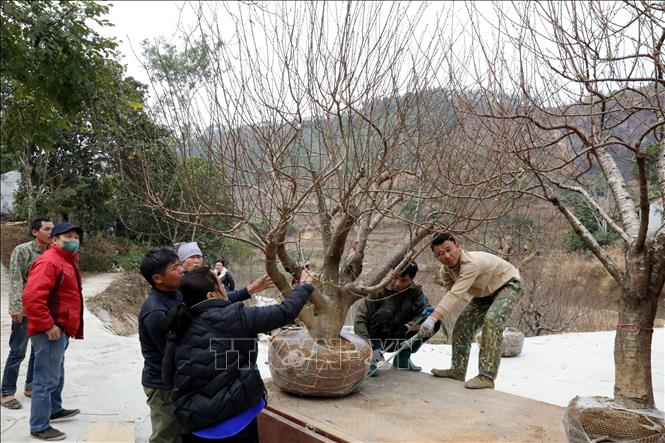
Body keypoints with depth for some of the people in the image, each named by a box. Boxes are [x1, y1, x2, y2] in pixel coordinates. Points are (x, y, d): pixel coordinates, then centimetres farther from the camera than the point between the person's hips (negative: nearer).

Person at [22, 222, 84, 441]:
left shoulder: (67, 261, 15)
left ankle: (54, 410, 41)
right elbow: (31, 297, -29)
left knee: (56, 374, 24)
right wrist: (48, 326, -24)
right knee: (46, 378, -3)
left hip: (61, 329, 11)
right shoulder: (49, 261, -18)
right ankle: (39, 427, 6)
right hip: (51, 331, -11)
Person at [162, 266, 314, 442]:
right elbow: (285, 312, -10)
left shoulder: (179, 328, -3)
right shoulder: (236, 317, -15)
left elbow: (168, 375, 5)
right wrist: (305, 286, 7)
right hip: (236, 421, -4)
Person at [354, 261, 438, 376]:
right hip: (376, 339, -4)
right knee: (383, 314, -34)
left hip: (400, 340, 4)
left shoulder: (415, 291, -6)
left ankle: (403, 358, 0)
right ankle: (371, 359, -18)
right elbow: (360, 318, -24)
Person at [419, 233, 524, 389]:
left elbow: (455, 294, -49)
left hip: (509, 284, -8)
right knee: (463, 322, 1)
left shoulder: (472, 263, -40)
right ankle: (458, 370, 13)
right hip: (486, 291, 9)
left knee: (492, 320, -30)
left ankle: (487, 376, -27)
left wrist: (433, 318, -57)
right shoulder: (445, 270, -11)